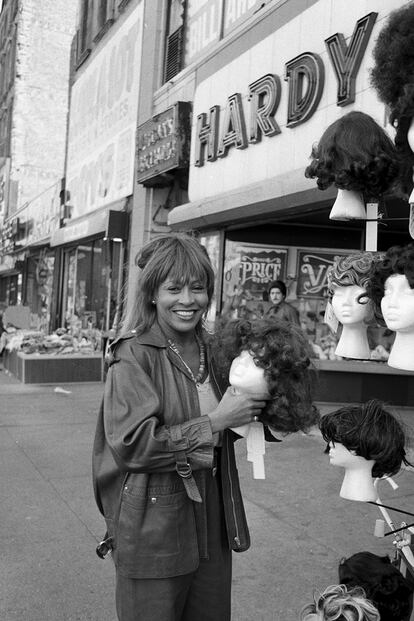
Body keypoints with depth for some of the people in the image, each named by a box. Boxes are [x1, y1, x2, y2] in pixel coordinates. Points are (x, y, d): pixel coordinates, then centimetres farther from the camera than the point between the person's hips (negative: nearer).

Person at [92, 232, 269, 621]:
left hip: (211, 523, 6)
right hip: (152, 527, -6)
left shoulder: (208, 350, 7)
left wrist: (250, 414, 0)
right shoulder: (134, 356, -14)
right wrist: (215, 422, -22)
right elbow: (131, 444, -22)